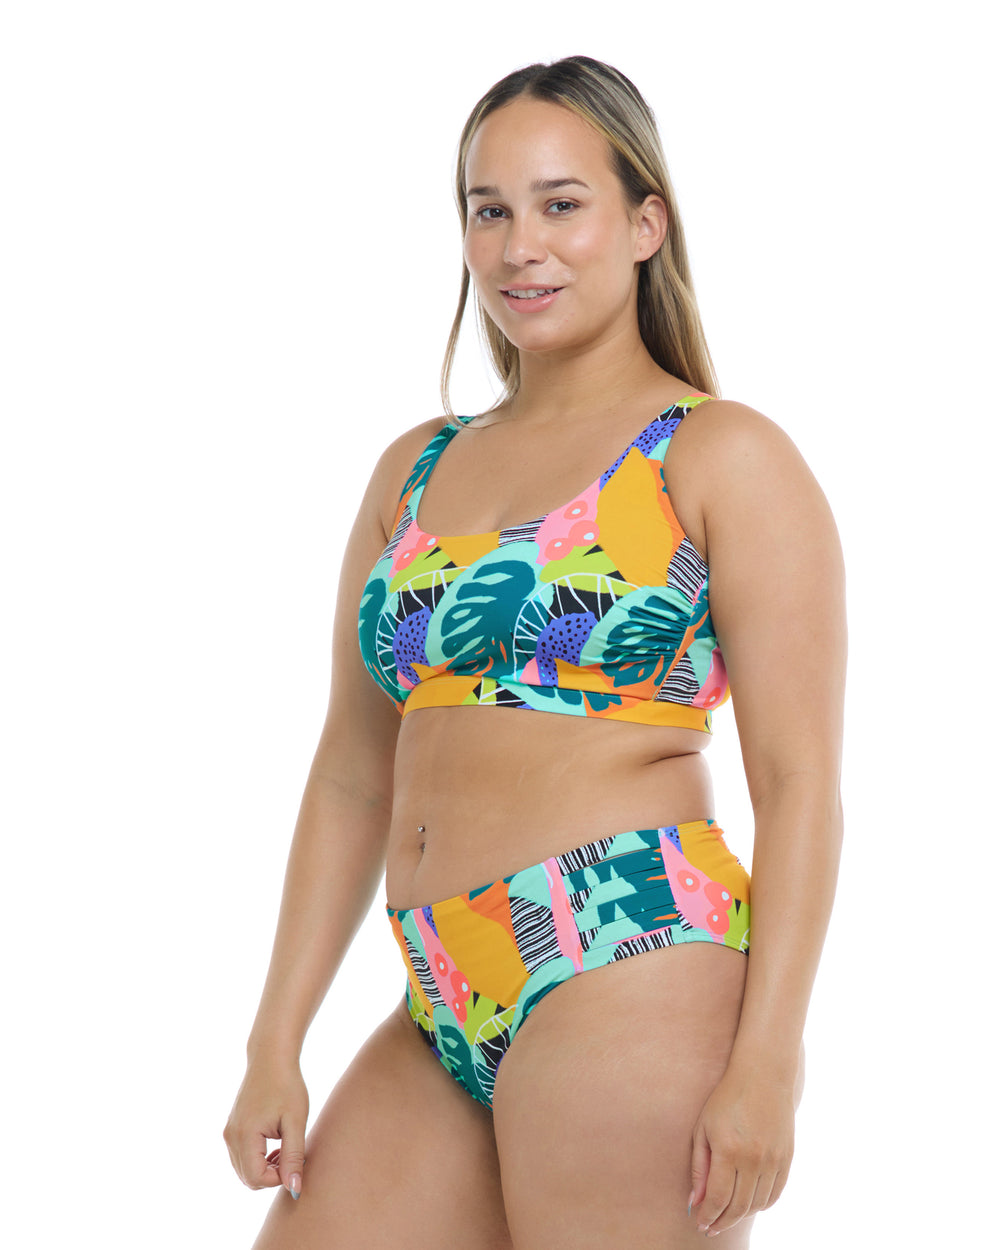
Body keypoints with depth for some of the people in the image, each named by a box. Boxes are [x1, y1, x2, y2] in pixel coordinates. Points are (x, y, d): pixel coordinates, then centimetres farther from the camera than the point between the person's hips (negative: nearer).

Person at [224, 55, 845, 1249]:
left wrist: (765, 1065, -16)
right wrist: (273, 1045, 11)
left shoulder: (724, 459, 0)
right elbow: (353, 778, 17)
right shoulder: (415, 470, 17)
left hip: (631, 971, -6)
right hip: (446, 1018, 6)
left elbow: (799, 781, -7)